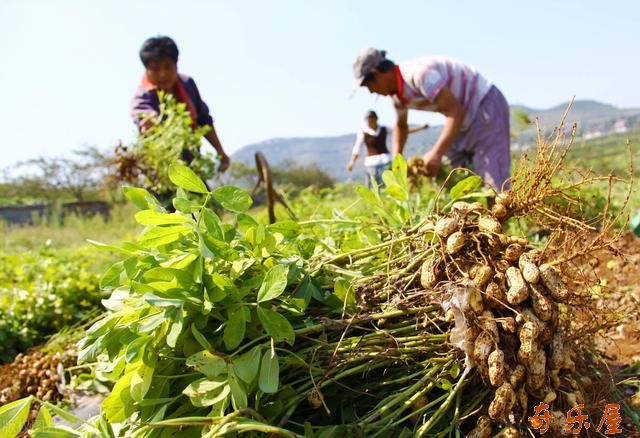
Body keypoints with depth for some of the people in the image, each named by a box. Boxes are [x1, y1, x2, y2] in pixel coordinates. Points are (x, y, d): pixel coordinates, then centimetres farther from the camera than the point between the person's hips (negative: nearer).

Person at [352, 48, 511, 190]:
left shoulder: (419, 73, -28)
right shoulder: (396, 92, 1)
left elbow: (456, 111, -30)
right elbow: (401, 125, 18)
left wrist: (436, 153, -35)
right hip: (465, 119, 9)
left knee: (491, 181, -18)